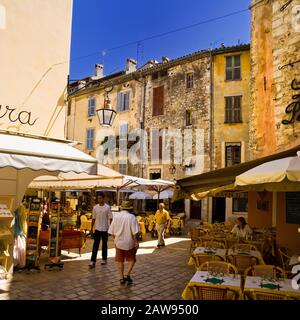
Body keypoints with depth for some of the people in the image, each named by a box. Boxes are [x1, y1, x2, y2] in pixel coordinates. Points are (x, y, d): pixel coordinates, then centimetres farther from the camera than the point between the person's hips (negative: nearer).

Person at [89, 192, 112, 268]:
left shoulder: (107, 207, -7)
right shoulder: (95, 207, 3)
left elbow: (110, 218, -5)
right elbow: (93, 218, 9)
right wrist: (92, 228, 8)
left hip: (105, 229, -2)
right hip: (97, 229, 2)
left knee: (104, 244, 11)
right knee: (95, 245, -2)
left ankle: (104, 259, 25)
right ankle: (93, 261, -2)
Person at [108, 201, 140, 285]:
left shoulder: (116, 216, -1)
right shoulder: (131, 217, -13)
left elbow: (111, 232, 5)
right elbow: (135, 232, -17)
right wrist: (136, 242, -9)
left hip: (118, 242, 3)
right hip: (129, 243, -3)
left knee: (119, 260, 14)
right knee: (131, 259, 16)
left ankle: (121, 278, 17)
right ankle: (127, 275, 6)